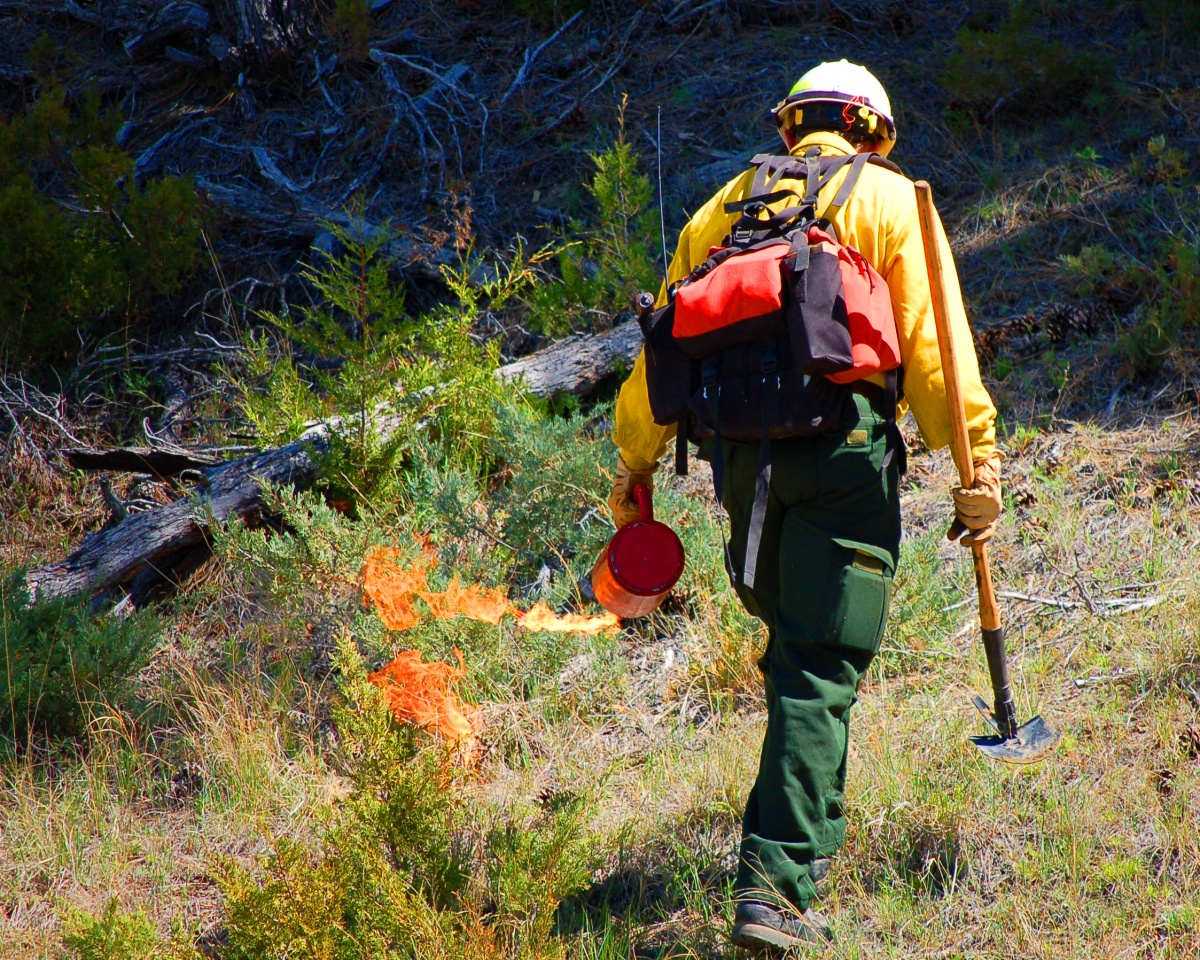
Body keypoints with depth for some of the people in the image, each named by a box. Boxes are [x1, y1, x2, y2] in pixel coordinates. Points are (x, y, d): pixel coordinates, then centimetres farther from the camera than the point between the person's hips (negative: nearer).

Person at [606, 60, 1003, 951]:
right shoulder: (889, 199, 9)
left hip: (742, 451, 4)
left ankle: (809, 830, 28)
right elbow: (933, 344, -2)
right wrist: (977, 461, -3)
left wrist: (635, 461, 26)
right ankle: (777, 883, -14)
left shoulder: (726, 204, 21)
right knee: (821, 668, -6)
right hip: (844, 446, -4)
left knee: (790, 638, 23)